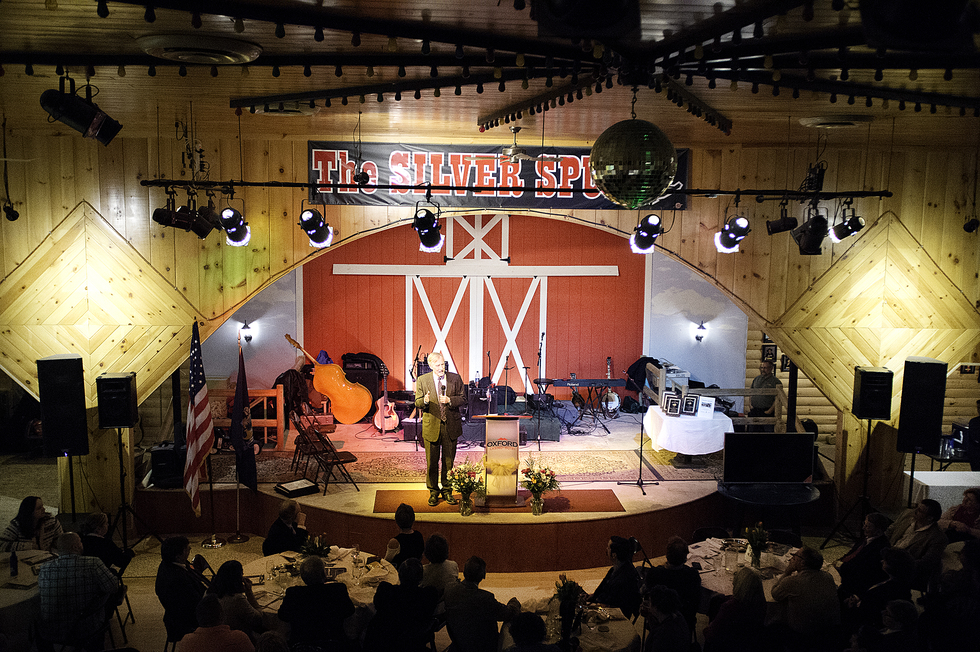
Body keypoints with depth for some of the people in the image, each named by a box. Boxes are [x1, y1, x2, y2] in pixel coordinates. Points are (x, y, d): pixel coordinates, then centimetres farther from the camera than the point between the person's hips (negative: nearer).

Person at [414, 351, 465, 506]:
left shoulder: (455, 378, 0)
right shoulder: (422, 380, -1)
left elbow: (463, 398, 1)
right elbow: (417, 403, 0)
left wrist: (450, 400, -17)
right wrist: (425, 401, -23)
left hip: (451, 425, 1)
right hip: (431, 426, -1)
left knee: (449, 461, 9)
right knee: (432, 462, 6)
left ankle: (447, 491, 22)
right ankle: (433, 492, 19)